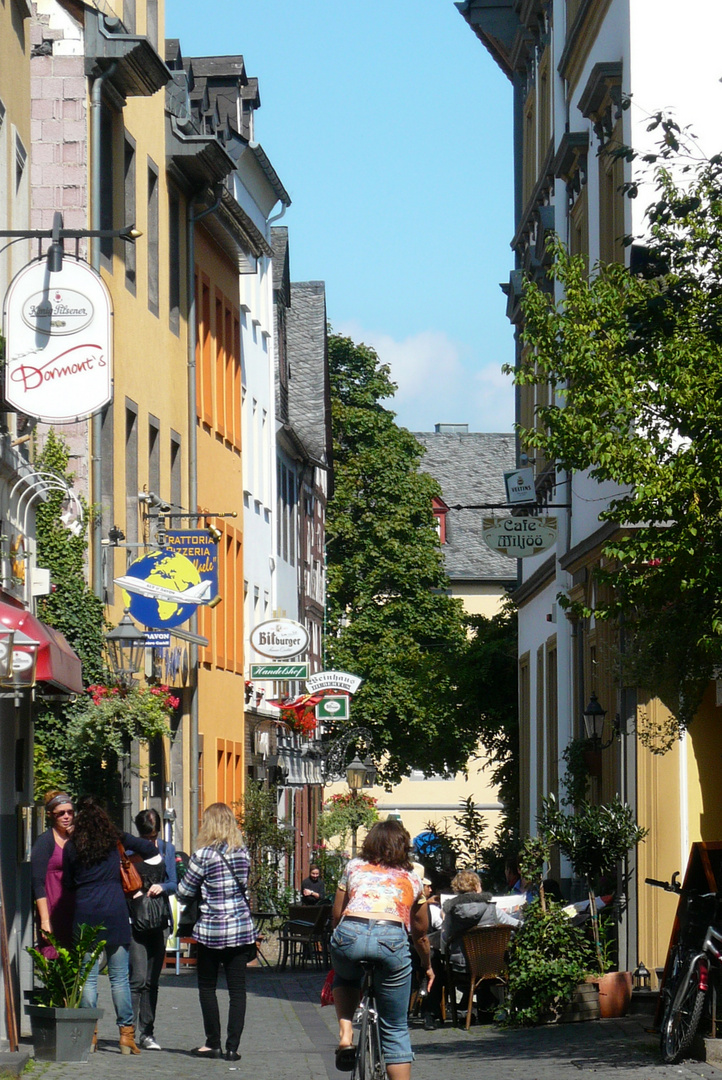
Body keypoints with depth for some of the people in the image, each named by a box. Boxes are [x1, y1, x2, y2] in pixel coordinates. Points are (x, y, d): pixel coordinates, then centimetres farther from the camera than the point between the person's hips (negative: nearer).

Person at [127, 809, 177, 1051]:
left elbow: (173, 883, 12)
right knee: (137, 978, -14)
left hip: (159, 919, 4)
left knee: (152, 980, 7)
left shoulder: (166, 849, 12)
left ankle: (147, 1033, 12)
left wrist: (162, 887, -9)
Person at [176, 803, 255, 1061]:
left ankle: (213, 1043, 9)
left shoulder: (203, 855, -11)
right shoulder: (242, 853, 3)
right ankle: (232, 1046, 0)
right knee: (237, 989, 4)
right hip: (241, 928, 4)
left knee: (207, 988, 10)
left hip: (212, 929, -4)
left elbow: (184, 891, -4)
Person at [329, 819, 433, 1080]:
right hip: (392, 939, 0)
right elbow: (420, 933, 34)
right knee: (395, 1030, 13)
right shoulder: (412, 879, 27)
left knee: (344, 978, 36)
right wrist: (427, 966, 50)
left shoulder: (354, 867, 25)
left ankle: (345, 1032, 12)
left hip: (350, 933, 0)